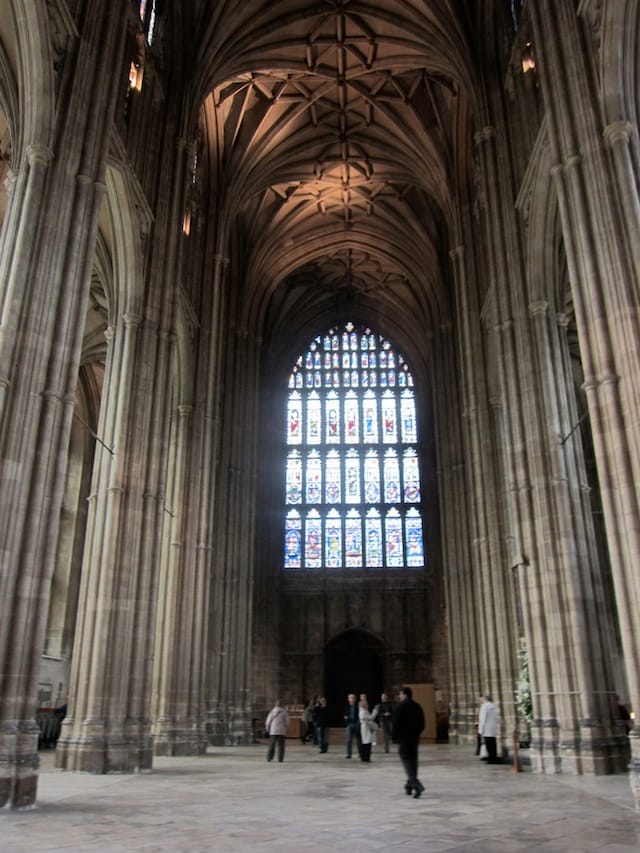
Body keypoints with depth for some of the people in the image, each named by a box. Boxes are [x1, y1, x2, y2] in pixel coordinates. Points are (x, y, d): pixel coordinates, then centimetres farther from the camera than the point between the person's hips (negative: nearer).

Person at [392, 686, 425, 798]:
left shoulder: (400, 707, -11)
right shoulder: (418, 707, 10)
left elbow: (396, 724, -13)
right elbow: (422, 724, 12)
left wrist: (394, 737, -2)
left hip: (403, 738, -7)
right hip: (415, 738, 7)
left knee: (407, 761, -6)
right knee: (413, 761, 14)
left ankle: (416, 784, -20)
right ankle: (410, 785, 22)